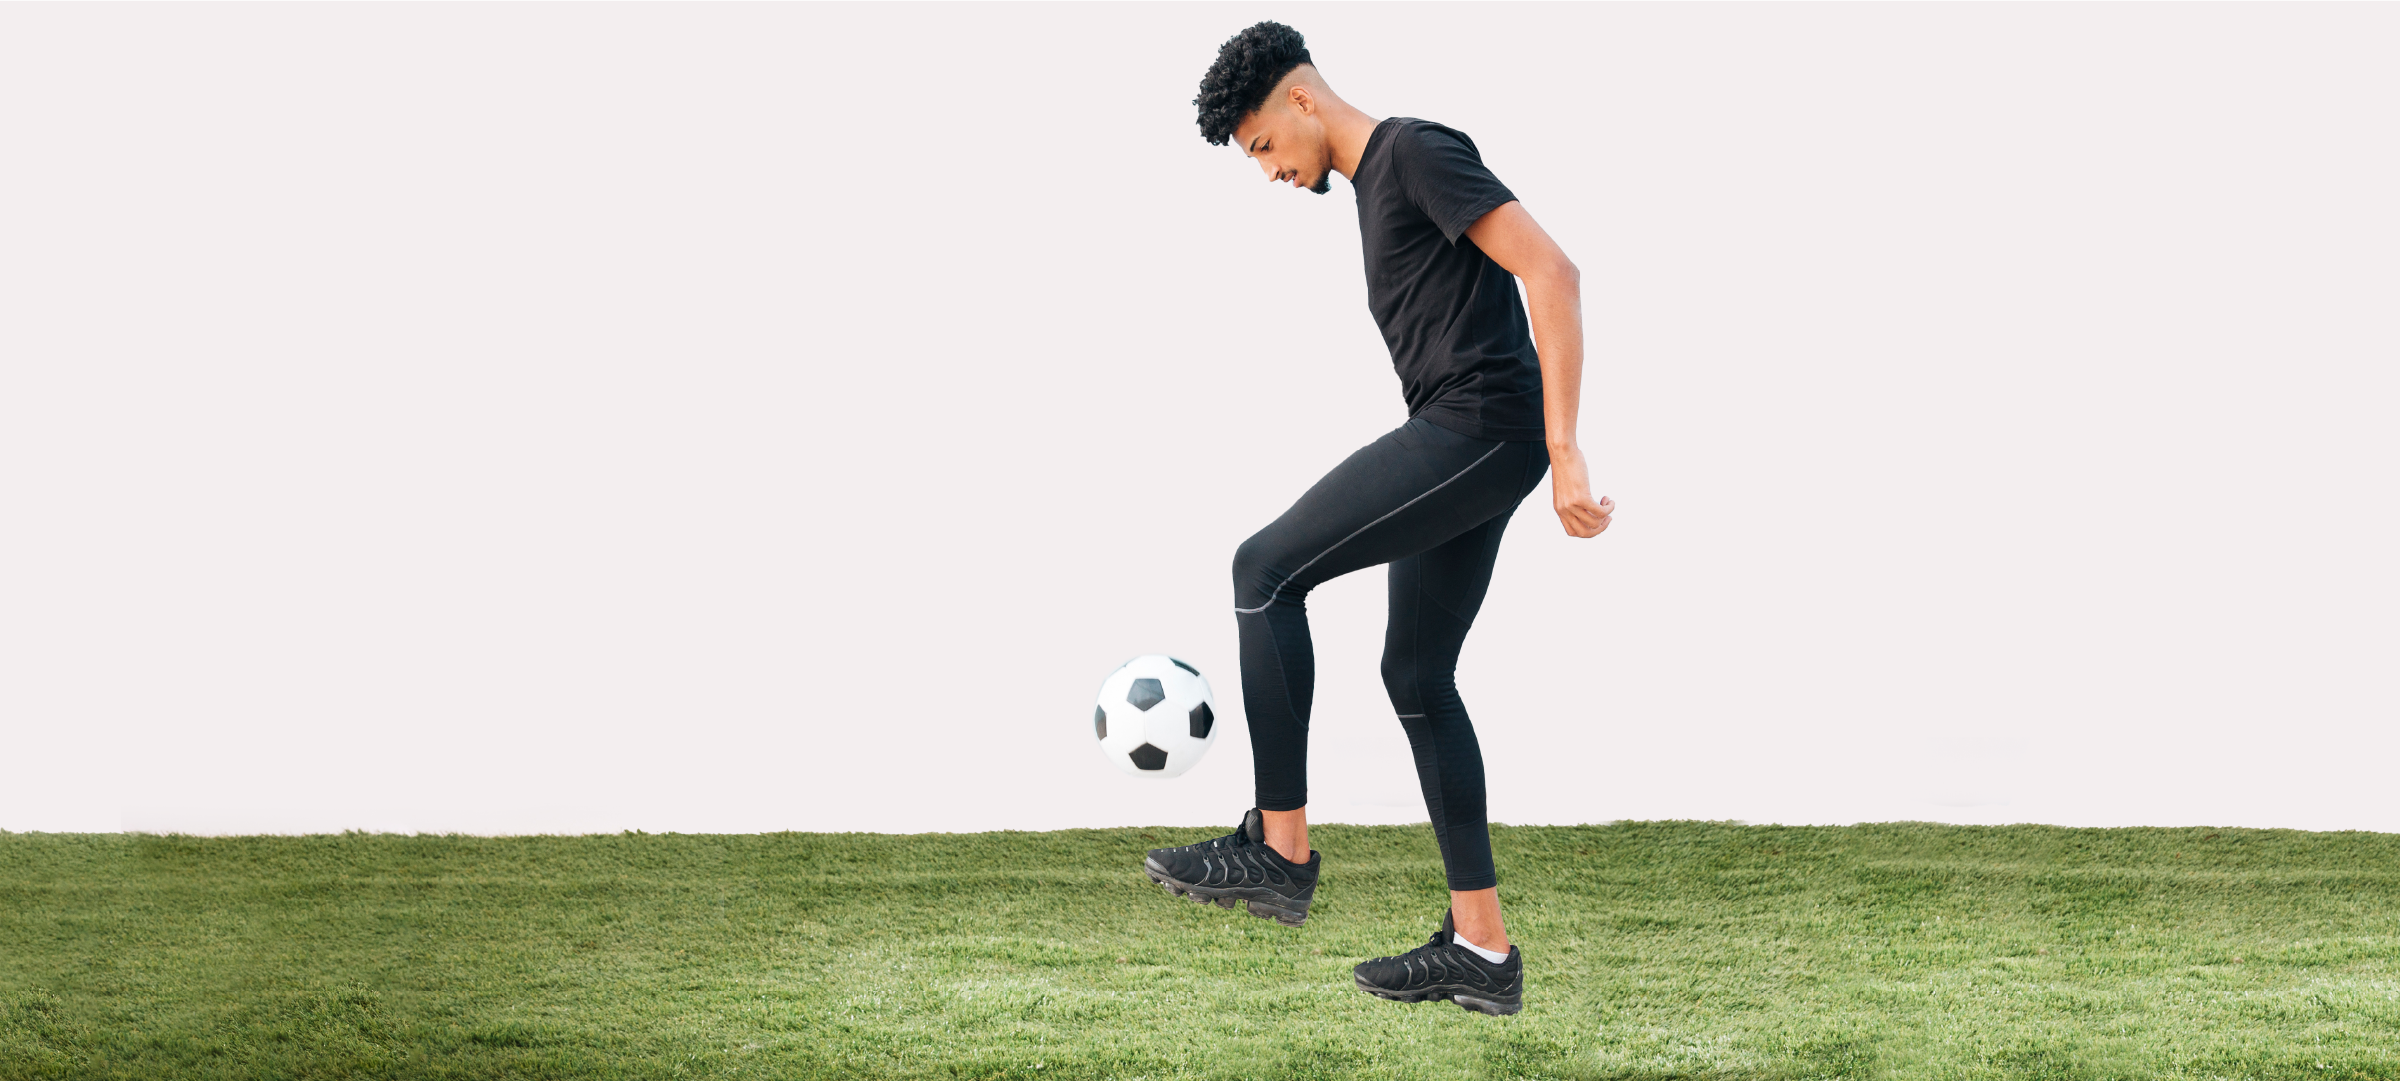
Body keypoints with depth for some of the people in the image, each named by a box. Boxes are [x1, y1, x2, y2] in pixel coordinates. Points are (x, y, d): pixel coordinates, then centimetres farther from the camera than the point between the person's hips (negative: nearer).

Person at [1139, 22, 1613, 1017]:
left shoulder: (1418, 151, -7)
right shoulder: (1373, 187, 23)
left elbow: (1550, 272, -16)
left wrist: (1563, 449, -20)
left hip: (1481, 426, -10)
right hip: (1453, 444, 10)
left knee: (1266, 569, -14)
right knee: (1416, 674, 10)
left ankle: (1280, 851, -10)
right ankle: (1480, 947, 12)